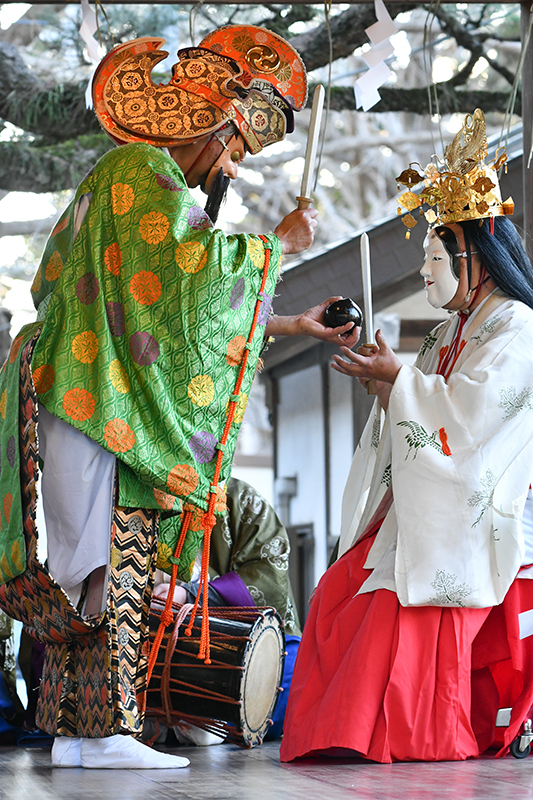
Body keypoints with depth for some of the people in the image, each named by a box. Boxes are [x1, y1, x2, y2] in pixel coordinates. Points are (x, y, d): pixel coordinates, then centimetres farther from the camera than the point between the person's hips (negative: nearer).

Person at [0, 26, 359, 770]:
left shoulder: (144, 181, 25)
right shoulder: (142, 173, -7)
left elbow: (200, 307, 28)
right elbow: (195, 269, -20)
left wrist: (292, 324, 27)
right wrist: (277, 243, -7)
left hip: (99, 409, 10)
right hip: (106, 405, -10)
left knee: (93, 573, 7)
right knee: (113, 566, -10)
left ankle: (72, 731, 9)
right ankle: (107, 730, -8)